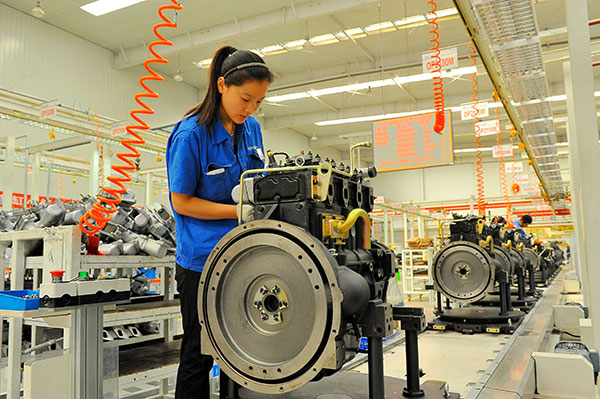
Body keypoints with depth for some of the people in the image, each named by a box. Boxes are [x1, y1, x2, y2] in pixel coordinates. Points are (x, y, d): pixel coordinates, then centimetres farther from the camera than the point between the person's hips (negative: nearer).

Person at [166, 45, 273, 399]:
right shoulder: (191, 134, -13)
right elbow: (182, 201, -11)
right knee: (199, 356, 8)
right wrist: (237, 212, -19)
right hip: (203, 262, -6)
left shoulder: (252, 128, 6)